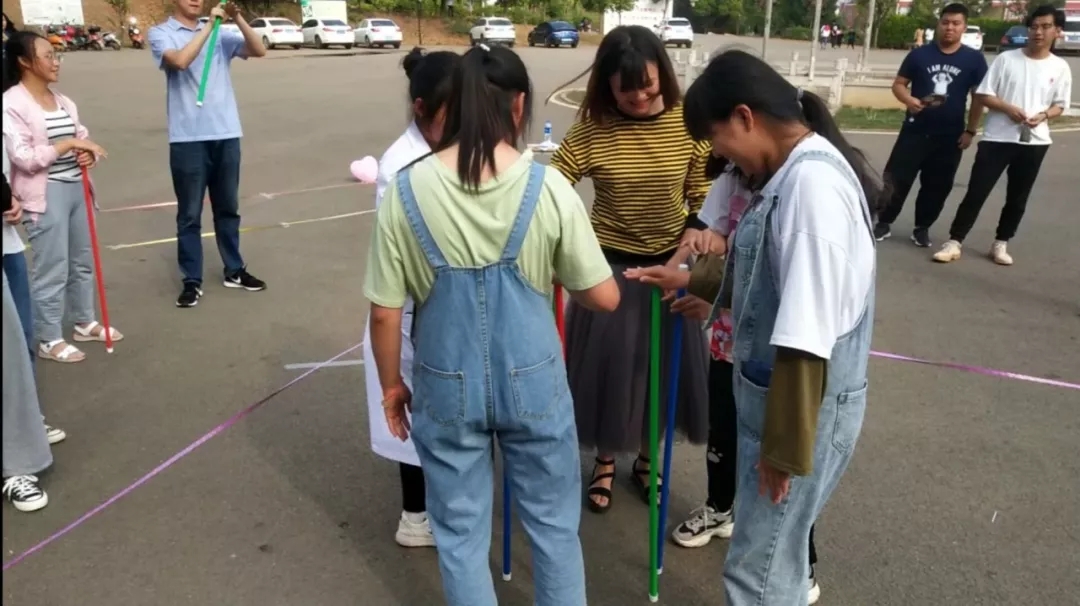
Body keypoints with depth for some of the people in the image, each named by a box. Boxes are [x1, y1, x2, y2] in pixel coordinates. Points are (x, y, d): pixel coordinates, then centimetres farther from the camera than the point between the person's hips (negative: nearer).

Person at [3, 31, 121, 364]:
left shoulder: (63, 101, 10)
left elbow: (83, 137, 18)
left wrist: (88, 152, -5)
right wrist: (68, 144, -18)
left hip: (76, 188, 7)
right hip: (45, 195, -7)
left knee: (82, 261, 18)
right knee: (51, 269, -1)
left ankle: (85, 323, 34)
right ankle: (49, 339, 12)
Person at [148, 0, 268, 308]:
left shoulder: (221, 33, 10)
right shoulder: (160, 33, 0)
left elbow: (259, 50, -2)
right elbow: (180, 60, -19)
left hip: (226, 134, 4)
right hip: (188, 138, -3)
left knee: (228, 208, 15)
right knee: (189, 214, 4)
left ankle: (234, 271, 27)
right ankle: (192, 281, 13)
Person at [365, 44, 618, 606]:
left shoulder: (407, 190, -11)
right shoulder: (547, 186, -12)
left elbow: (385, 312, -6)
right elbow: (604, 298, -6)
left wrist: (391, 384, 10)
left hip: (447, 389, 0)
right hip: (532, 383, 0)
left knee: (460, 535, 18)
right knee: (554, 524, 21)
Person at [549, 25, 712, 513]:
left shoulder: (687, 122, -9)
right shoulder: (592, 129, -15)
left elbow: (702, 188, 1)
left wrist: (695, 228, -16)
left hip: (669, 263, 2)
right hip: (609, 264, -2)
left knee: (661, 365, 13)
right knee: (607, 365, 8)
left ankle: (645, 460, 36)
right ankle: (605, 462, 33)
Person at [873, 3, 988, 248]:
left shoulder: (974, 59, 1)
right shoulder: (920, 54, -1)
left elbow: (979, 97, 5)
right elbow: (899, 84, 3)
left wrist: (970, 130, 0)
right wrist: (909, 100, -19)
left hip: (950, 136, 1)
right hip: (915, 130, -1)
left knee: (937, 186, 8)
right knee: (896, 178, -2)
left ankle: (922, 228, 21)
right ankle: (884, 223, 12)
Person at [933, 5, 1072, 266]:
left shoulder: (1060, 67, 4)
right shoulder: (1006, 58, -1)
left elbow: (1059, 105, 9)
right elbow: (983, 95, 0)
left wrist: (1043, 115, -12)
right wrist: (1008, 108, -16)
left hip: (1034, 141, 2)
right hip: (997, 138, -2)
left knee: (1017, 198, 10)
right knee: (976, 192, -3)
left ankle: (1000, 244, 23)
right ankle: (954, 242, 2)